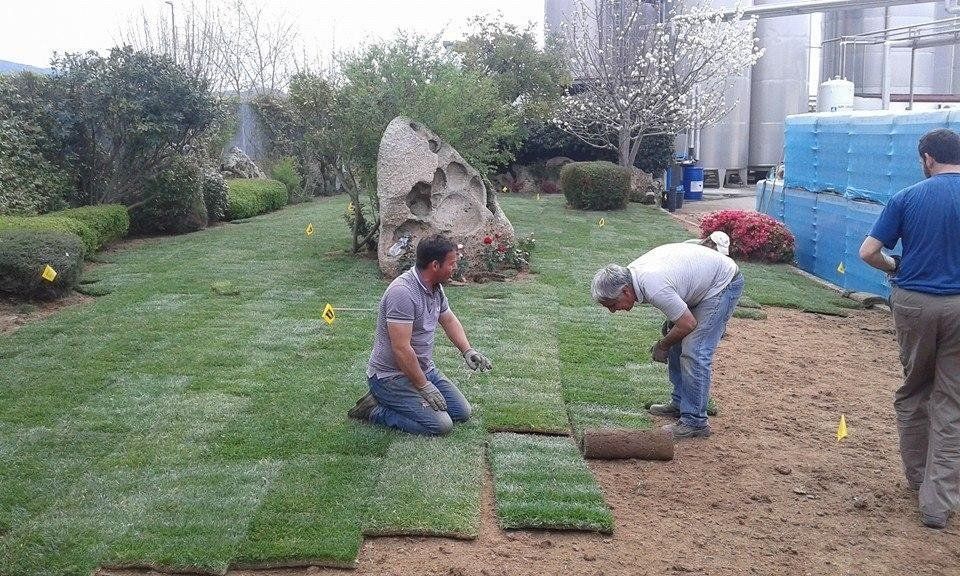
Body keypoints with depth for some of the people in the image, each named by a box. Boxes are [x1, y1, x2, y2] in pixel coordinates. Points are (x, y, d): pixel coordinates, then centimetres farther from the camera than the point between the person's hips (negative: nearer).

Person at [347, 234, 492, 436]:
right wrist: (424, 387, -22)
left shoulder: (436, 287, 3)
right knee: (440, 424, -19)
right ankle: (375, 410, -3)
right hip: (392, 376, -10)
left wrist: (468, 351, 4)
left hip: (425, 369, 10)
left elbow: (449, 321, 20)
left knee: (462, 412, 6)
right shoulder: (402, 292, -28)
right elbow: (401, 349, -29)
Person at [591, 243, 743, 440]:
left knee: (694, 351, -15)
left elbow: (688, 324, -25)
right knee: (676, 344, 12)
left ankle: (695, 422, -9)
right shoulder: (629, 274, -5)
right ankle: (679, 404, 23)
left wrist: (662, 346, -8)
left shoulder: (654, 288, -35)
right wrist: (665, 343, 6)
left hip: (724, 283, -10)